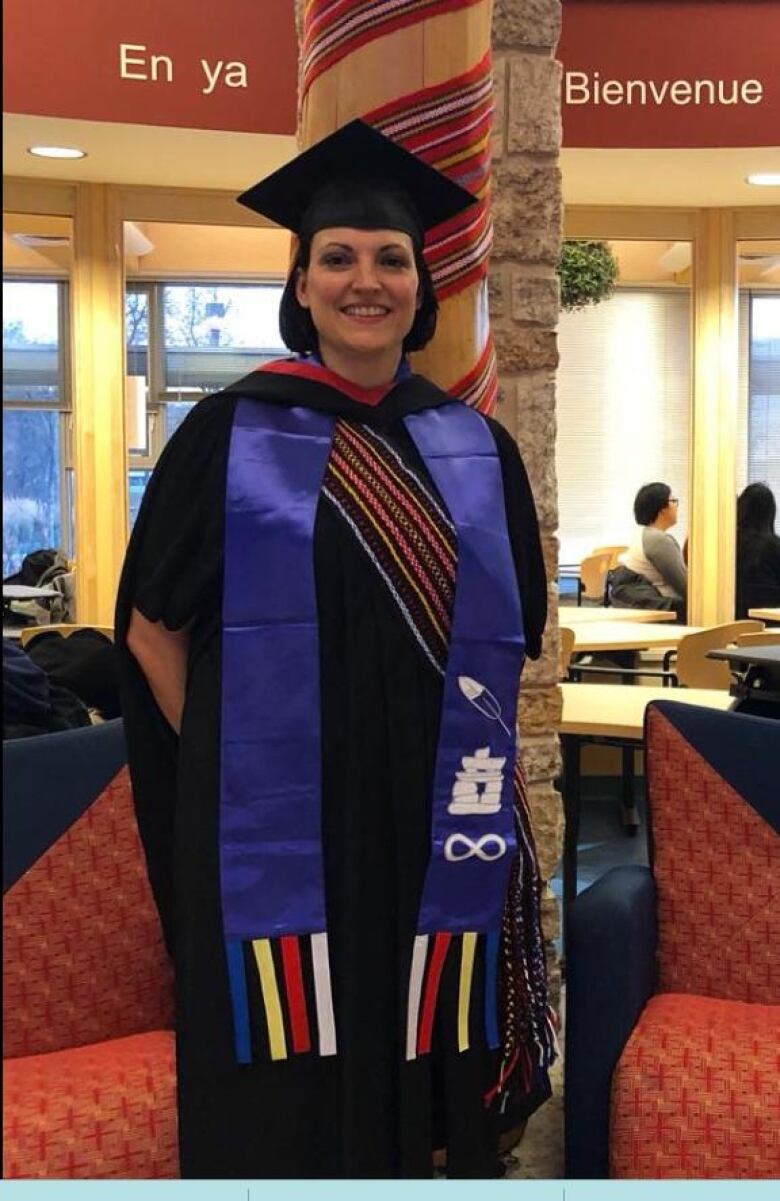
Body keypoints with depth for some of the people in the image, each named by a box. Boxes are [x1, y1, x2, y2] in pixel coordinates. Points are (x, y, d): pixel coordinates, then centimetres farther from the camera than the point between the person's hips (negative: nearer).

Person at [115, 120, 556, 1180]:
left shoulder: (478, 448, 8)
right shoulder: (231, 434, 0)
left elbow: (511, 637, 15)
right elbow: (152, 625, 2)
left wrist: (472, 768, 8)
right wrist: (225, 763, -3)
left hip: (436, 834, 3)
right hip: (276, 836, -2)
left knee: (426, 1082, 11)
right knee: (284, 1108, 6)